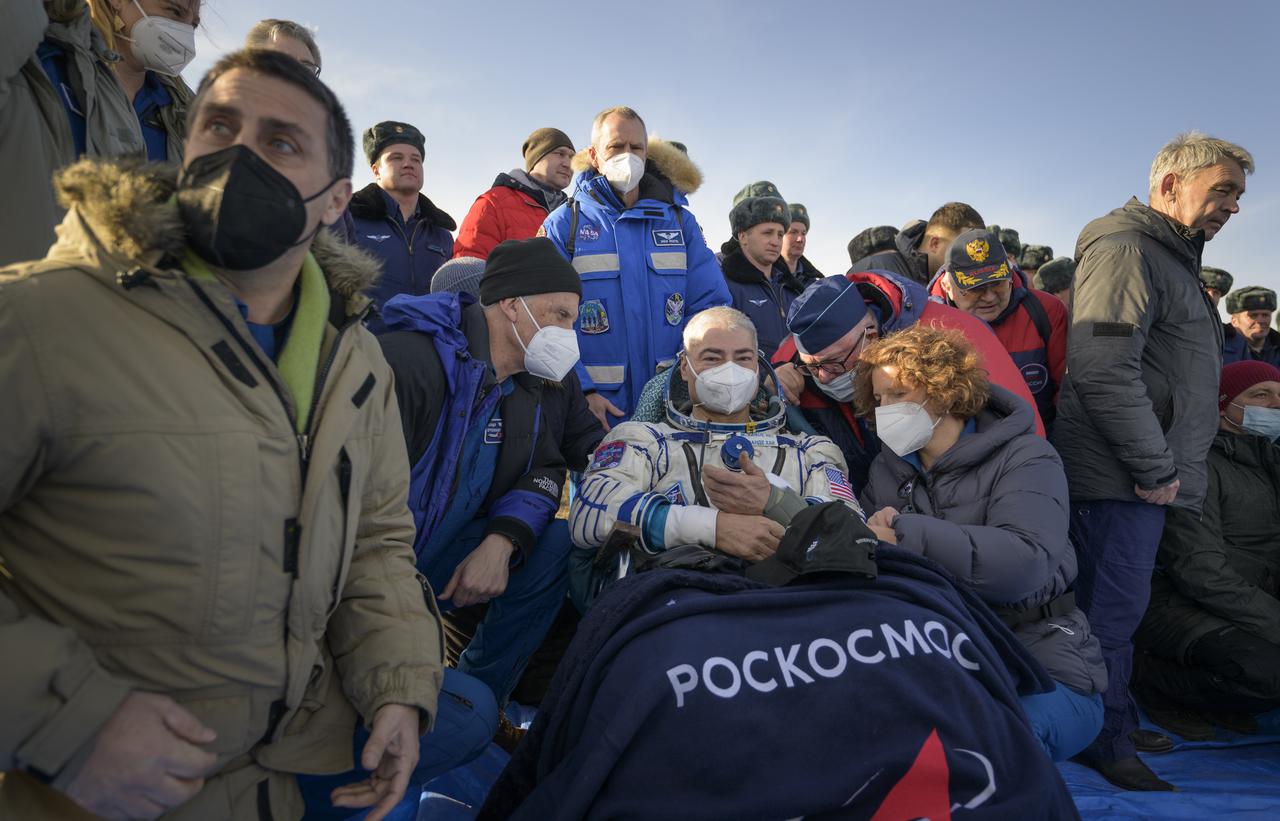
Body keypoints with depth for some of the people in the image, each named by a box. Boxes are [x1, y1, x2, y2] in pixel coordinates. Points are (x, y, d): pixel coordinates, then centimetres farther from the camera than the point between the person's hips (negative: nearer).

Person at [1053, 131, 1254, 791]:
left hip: (1149, 479, 10)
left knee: (1119, 606, 18)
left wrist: (1168, 468, 20)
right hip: (1120, 477, -10)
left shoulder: (1172, 255, 22)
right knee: (1112, 610, -1)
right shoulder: (1124, 247, -12)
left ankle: (1119, 725, 31)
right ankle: (1105, 745, 13)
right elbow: (1104, 369, -23)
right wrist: (1156, 469, -18)